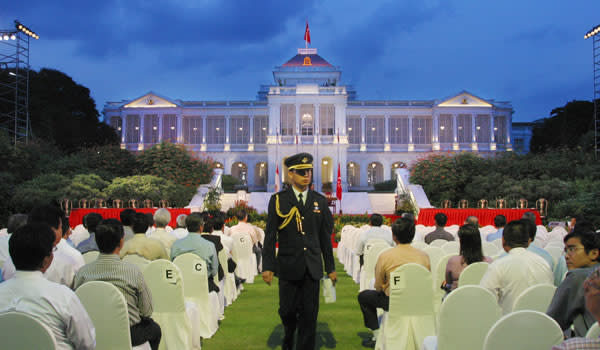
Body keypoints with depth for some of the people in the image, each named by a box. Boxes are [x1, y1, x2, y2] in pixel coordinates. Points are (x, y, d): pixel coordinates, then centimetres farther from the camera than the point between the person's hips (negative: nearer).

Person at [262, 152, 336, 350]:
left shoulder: (320, 201, 8)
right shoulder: (278, 200, 1)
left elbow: (325, 237, 9)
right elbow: (270, 235, -1)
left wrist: (330, 268, 8)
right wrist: (267, 266, -7)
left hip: (312, 267, 2)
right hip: (288, 266, -1)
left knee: (309, 315, 2)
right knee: (287, 310, 8)